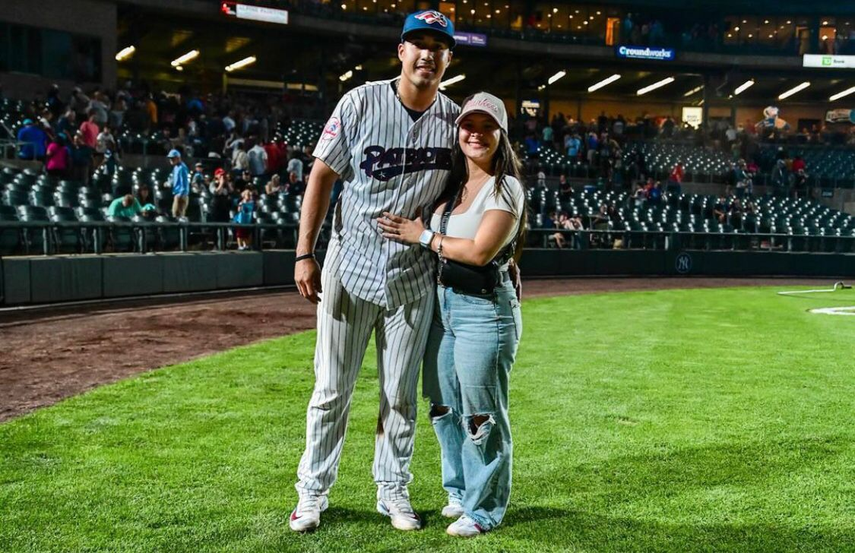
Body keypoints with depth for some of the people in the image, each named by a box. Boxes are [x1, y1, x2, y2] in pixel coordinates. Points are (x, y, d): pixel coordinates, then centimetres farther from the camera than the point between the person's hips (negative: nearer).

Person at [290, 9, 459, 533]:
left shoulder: (455, 120, 2)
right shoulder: (361, 102, -6)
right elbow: (322, 175, -4)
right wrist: (304, 254, -9)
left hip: (414, 279, 2)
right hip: (349, 268, -2)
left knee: (402, 396, 11)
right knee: (332, 390, 6)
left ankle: (393, 491, 26)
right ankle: (313, 492, 21)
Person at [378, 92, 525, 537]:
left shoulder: (504, 188, -10)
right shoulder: (453, 182, 13)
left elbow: (479, 251, -19)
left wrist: (422, 237, -12)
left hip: (484, 309, -8)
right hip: (442, 303, 8)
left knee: (481, 414, 0)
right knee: (444, 407, 16)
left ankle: (485, 508, 16)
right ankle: (460, 491, 34)